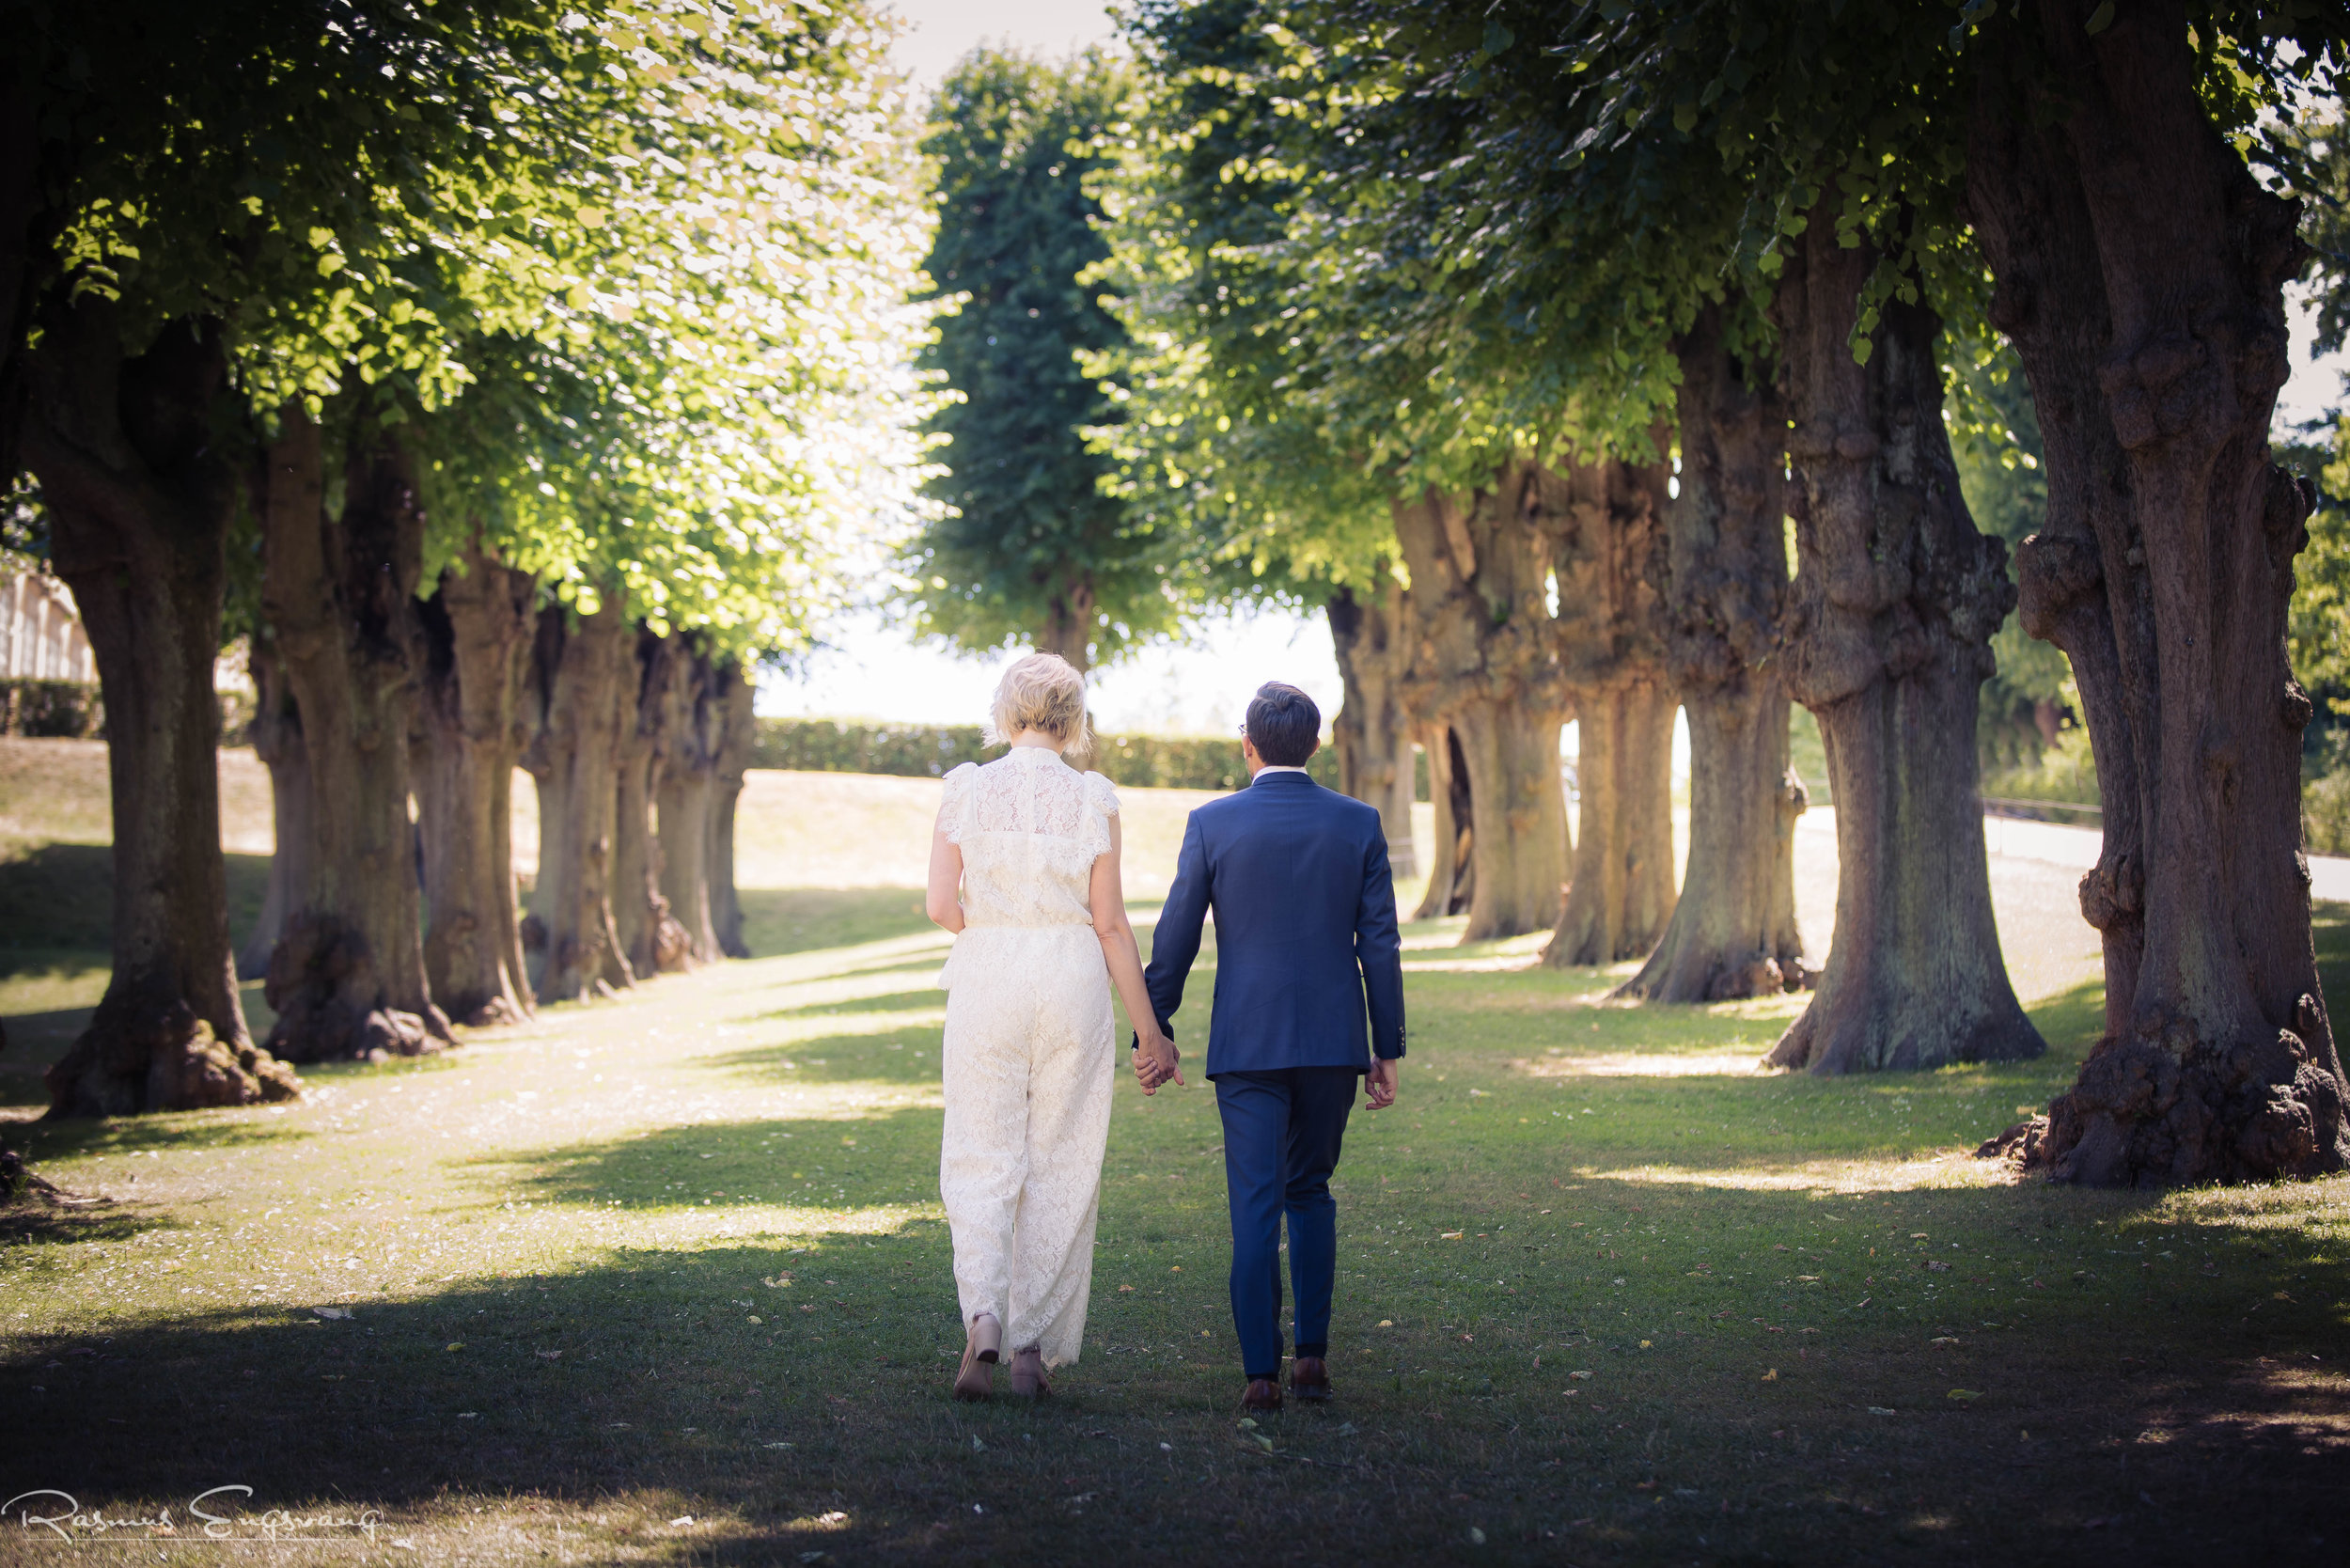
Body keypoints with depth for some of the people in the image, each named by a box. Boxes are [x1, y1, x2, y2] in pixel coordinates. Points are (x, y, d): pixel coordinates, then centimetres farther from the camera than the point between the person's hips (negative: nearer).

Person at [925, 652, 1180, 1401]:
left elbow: (942, 905, -5)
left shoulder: (967, 789, -2)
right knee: (1059, 1166, 9)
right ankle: (1035, 1346, 10)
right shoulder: (1092, 798, -3)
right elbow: (1110, 923, -2)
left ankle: (983, 1319, -15)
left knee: (982, 1161, 7)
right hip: (1073, 982, 0)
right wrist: (1150, 1029, 4)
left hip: (986, 982, 0)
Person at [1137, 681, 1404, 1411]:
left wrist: (1154, 1031, 8)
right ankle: (1311, 1355, 13)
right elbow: (1380, 945, 1)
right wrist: (1387, 1050, 6)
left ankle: (1262, 1374, -6)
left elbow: (1176, 937, -1)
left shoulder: (1212, 823, -3)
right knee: (1310, 1193, 17)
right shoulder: (1358, 824, 1)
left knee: (1256, 1208, 0)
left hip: (1247, 1046, -2)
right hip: (1335, 1042, 2)